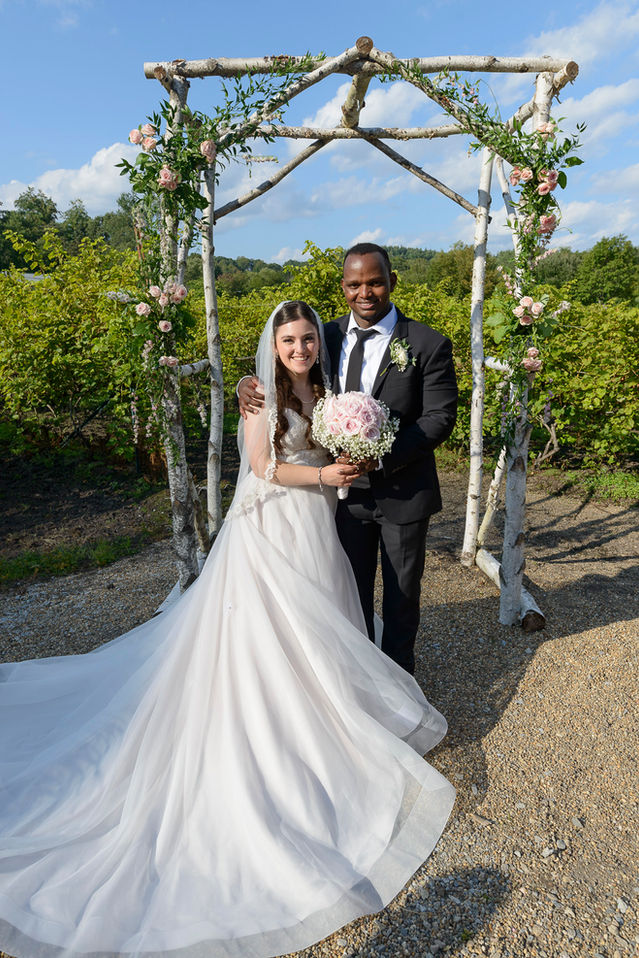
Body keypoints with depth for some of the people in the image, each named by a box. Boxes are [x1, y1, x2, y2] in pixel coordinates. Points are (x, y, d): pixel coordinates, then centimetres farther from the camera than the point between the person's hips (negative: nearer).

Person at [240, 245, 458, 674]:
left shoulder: (429, 344, -11)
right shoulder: (328, 337, 0)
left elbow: (439, 417, -15)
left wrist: (382, 456, -27)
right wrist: (249, 385, -11)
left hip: (404, 493, -2)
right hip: (347, 490, 3)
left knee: (402, 596, 17)